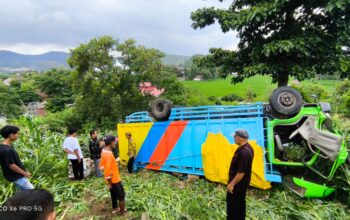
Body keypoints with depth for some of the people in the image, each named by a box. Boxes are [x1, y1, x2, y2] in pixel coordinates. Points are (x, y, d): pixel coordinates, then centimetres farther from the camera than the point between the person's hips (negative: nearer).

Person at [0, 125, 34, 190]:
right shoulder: (6, 150, -29)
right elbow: (11, 165, -24)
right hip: (16, 177, -9)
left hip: (18, 175, 9)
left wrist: (24, 170, 16)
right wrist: (25, 173, -14)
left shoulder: (9, 146, 1)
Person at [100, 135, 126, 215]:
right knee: (121, 195, 8)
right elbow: (108, 170, -29)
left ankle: (115, 209, 41)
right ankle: (123, 212, 21)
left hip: (112, 179, 9)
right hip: (114, 179, -9)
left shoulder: (104, 151, 1)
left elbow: (102, 165, 13)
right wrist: (109, 183, -19)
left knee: (114, 194, 25)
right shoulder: (109, 154, -31)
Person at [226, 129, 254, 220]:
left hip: (238, 183, -10)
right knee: (240, 203, 21)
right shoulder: (247, 148, 3)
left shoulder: (244, 152, -30)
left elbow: (241, 172, -29)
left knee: (232, 204, 4)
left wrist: (232, 184, -22)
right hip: (242, 182, 10)